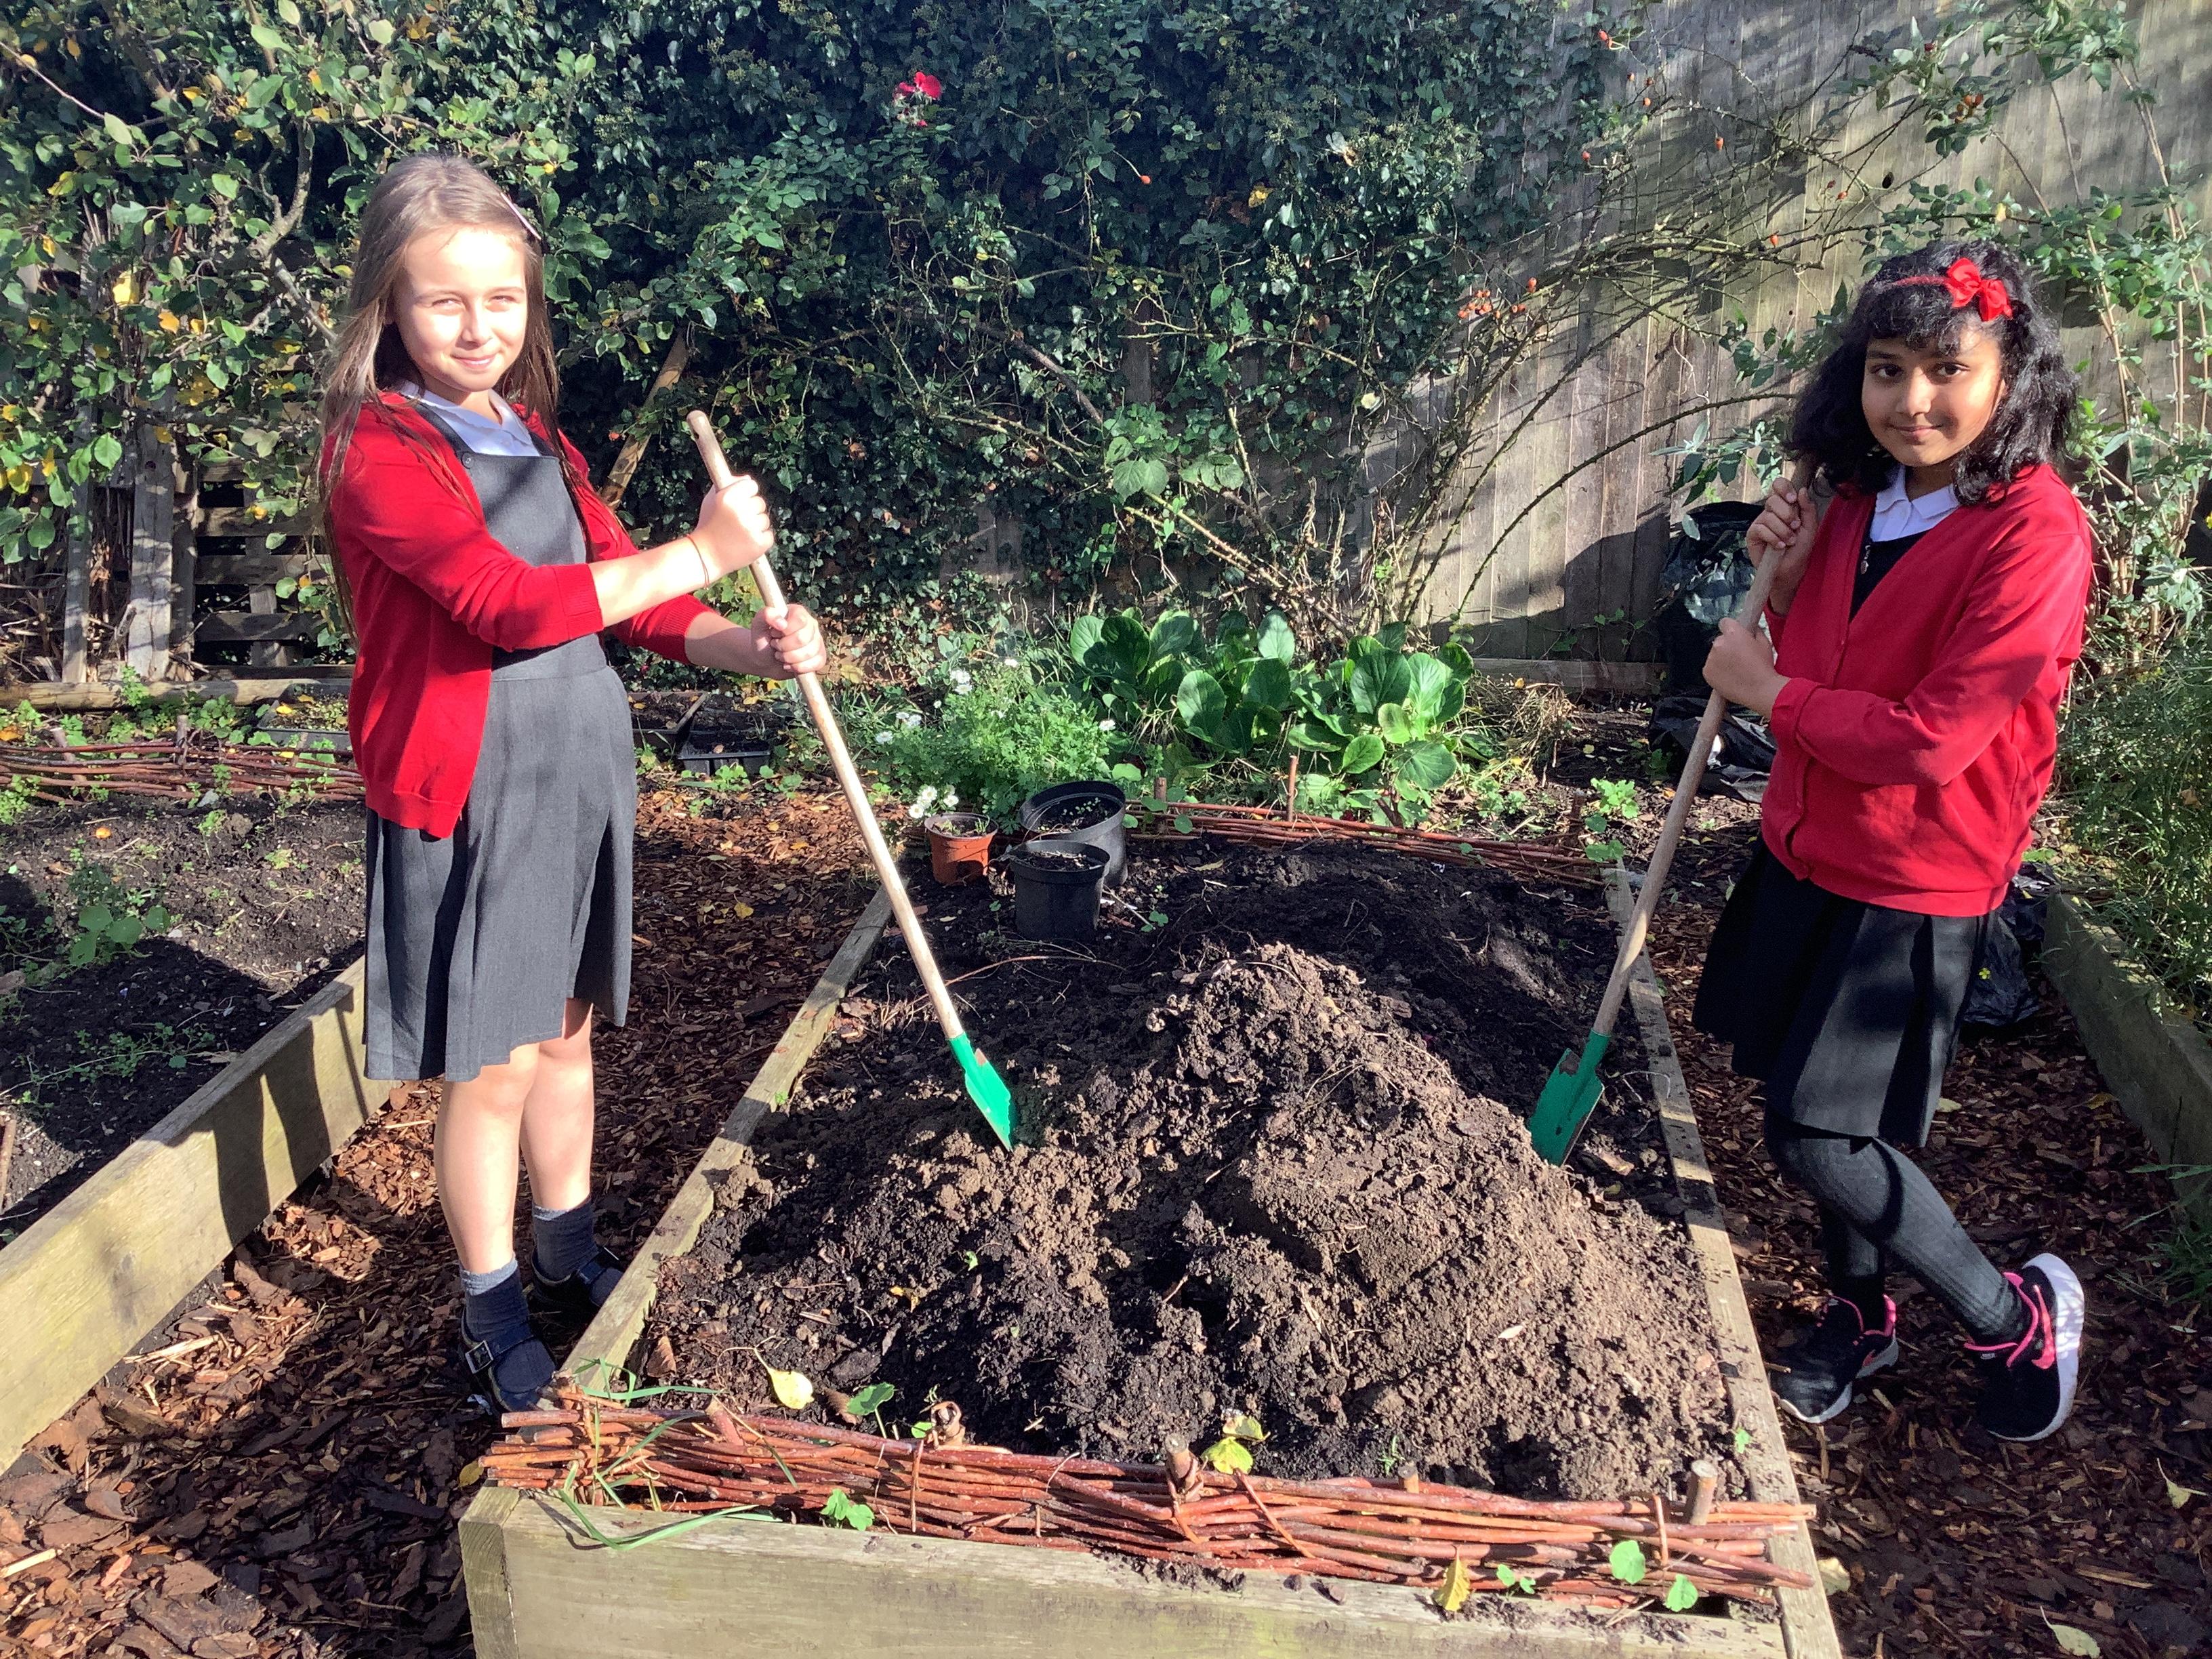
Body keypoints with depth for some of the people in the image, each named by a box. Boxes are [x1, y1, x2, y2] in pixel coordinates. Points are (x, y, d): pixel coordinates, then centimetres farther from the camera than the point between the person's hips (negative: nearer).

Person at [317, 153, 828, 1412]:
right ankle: (492, 1320, 20)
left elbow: (628, 597, 8)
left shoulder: (537, 437, 12)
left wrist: (750, 645, -10)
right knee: (492, 1063, 2)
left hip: (581, 773, 7)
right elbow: (513, 603, -25)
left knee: (568, 1028, 18)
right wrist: (701, 553, -22)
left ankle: (569, 1251, 36)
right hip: (470, 789, -7)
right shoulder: (379, 452, -13)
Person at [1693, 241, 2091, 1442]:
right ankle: (1859, 1317, 40)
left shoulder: (2034, 533, -20)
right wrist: (1783, 578, -3)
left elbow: (1929, 743, -25)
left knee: (1815, 1139, -3)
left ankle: (2018, 1319, 20)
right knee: (1831, 1116, 18)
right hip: (1808, 849, 7)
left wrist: (1768, 691, -14)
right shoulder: (1860, 500, 4)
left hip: (1914, 884, -7)